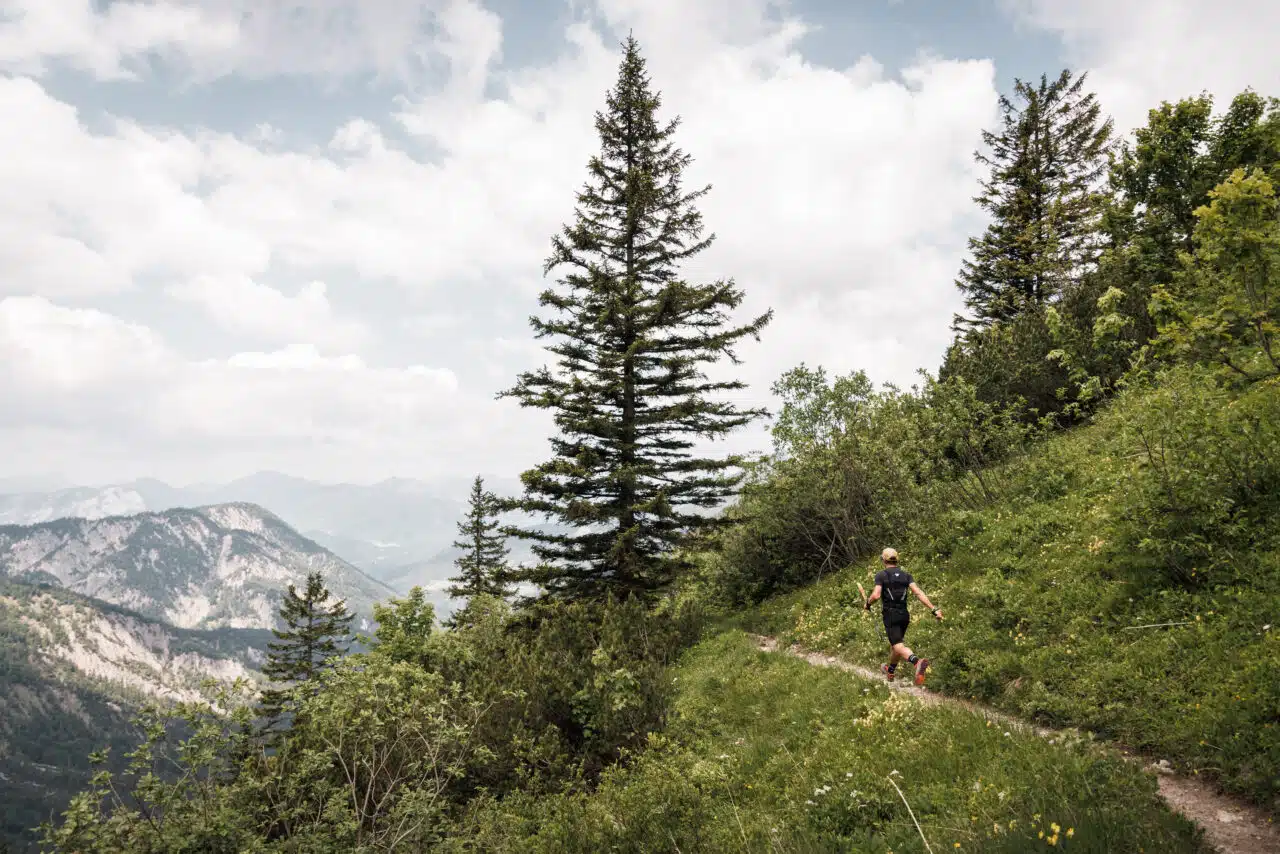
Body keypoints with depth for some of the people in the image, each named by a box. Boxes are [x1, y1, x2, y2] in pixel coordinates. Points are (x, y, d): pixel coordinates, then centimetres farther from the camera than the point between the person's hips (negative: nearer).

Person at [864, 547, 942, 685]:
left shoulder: (881, 575, -4)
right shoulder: (906, 575, 8)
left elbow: (875, 595, -16)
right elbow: (918, 592, -6)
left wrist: (867, 604, 4)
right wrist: (933, 609, -11)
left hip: (890, 615, -6)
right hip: (904, 614, 6)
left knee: (898, 645, -15)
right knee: (896, 642, 25)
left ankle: (917, 661, -45)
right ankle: (890, 671, 45)